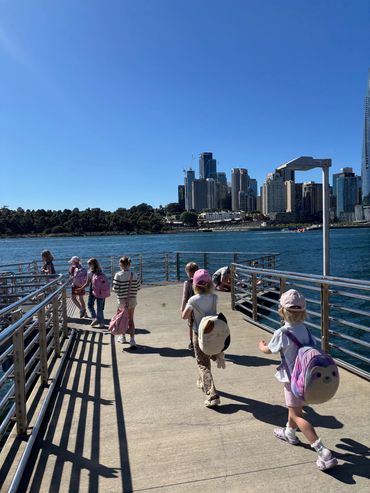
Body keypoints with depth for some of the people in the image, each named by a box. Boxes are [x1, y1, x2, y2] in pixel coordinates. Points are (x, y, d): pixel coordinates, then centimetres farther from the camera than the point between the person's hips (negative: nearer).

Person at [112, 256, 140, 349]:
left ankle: (122, 337, 35)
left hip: (122, 300, -2)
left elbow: (115, 289, -17)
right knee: (131, 320, 11)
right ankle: (132, 340, 2)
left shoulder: (118, 275, -15)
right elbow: (138, 287, -2)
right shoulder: (134, 274, -6)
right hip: (132, 300, 2)